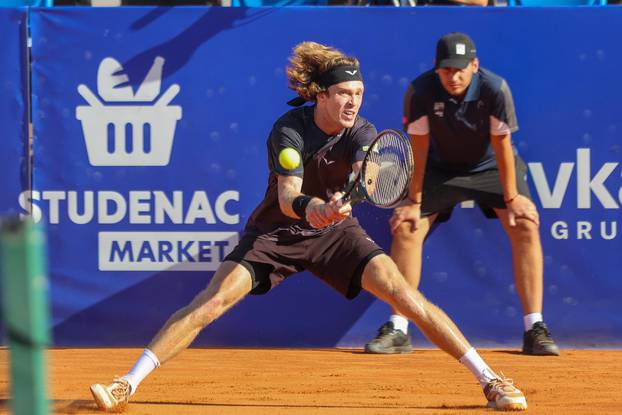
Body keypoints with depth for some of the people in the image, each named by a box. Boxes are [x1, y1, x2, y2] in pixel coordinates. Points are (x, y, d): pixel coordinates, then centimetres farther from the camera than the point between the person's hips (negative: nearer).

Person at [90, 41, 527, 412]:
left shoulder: (362, 132, -17)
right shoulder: (289, 130, -22)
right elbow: (287, 196, -36)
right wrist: (307, 207, -59)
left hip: (335, 232, 1)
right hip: (276, 232, -1)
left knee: (403, 293, -17)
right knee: (212, 301, -18)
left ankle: (489, 379, -10)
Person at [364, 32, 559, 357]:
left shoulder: (495, 89, -29)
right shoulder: (421, 92, -26)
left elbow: (501, 146, -22)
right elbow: (419, 148, -17)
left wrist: (511, 199, -18)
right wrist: (414, 202, -13)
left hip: (491, 168, -1)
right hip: (441, 169, 1)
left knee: (526, 226, -18)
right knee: (405, 228, -11)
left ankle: (535, 330, -16)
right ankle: (398, 330, -3)